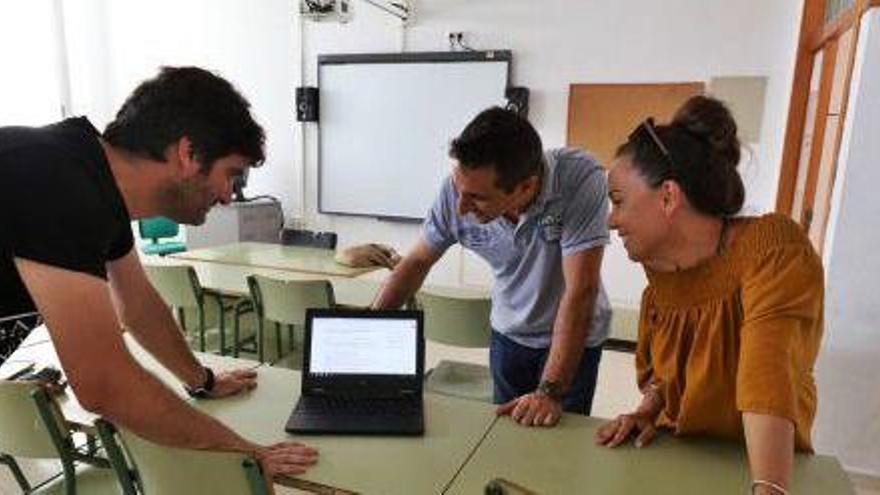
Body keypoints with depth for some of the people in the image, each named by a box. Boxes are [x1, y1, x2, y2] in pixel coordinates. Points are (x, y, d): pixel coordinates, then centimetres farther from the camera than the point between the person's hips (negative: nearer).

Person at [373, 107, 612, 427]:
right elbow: (417, 262, -7)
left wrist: (551, 393, -31)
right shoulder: (458, 189, -23)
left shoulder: (580, 180, -33)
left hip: (573, 337, -2)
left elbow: (580, 291, -32)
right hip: (509, 334, 3)